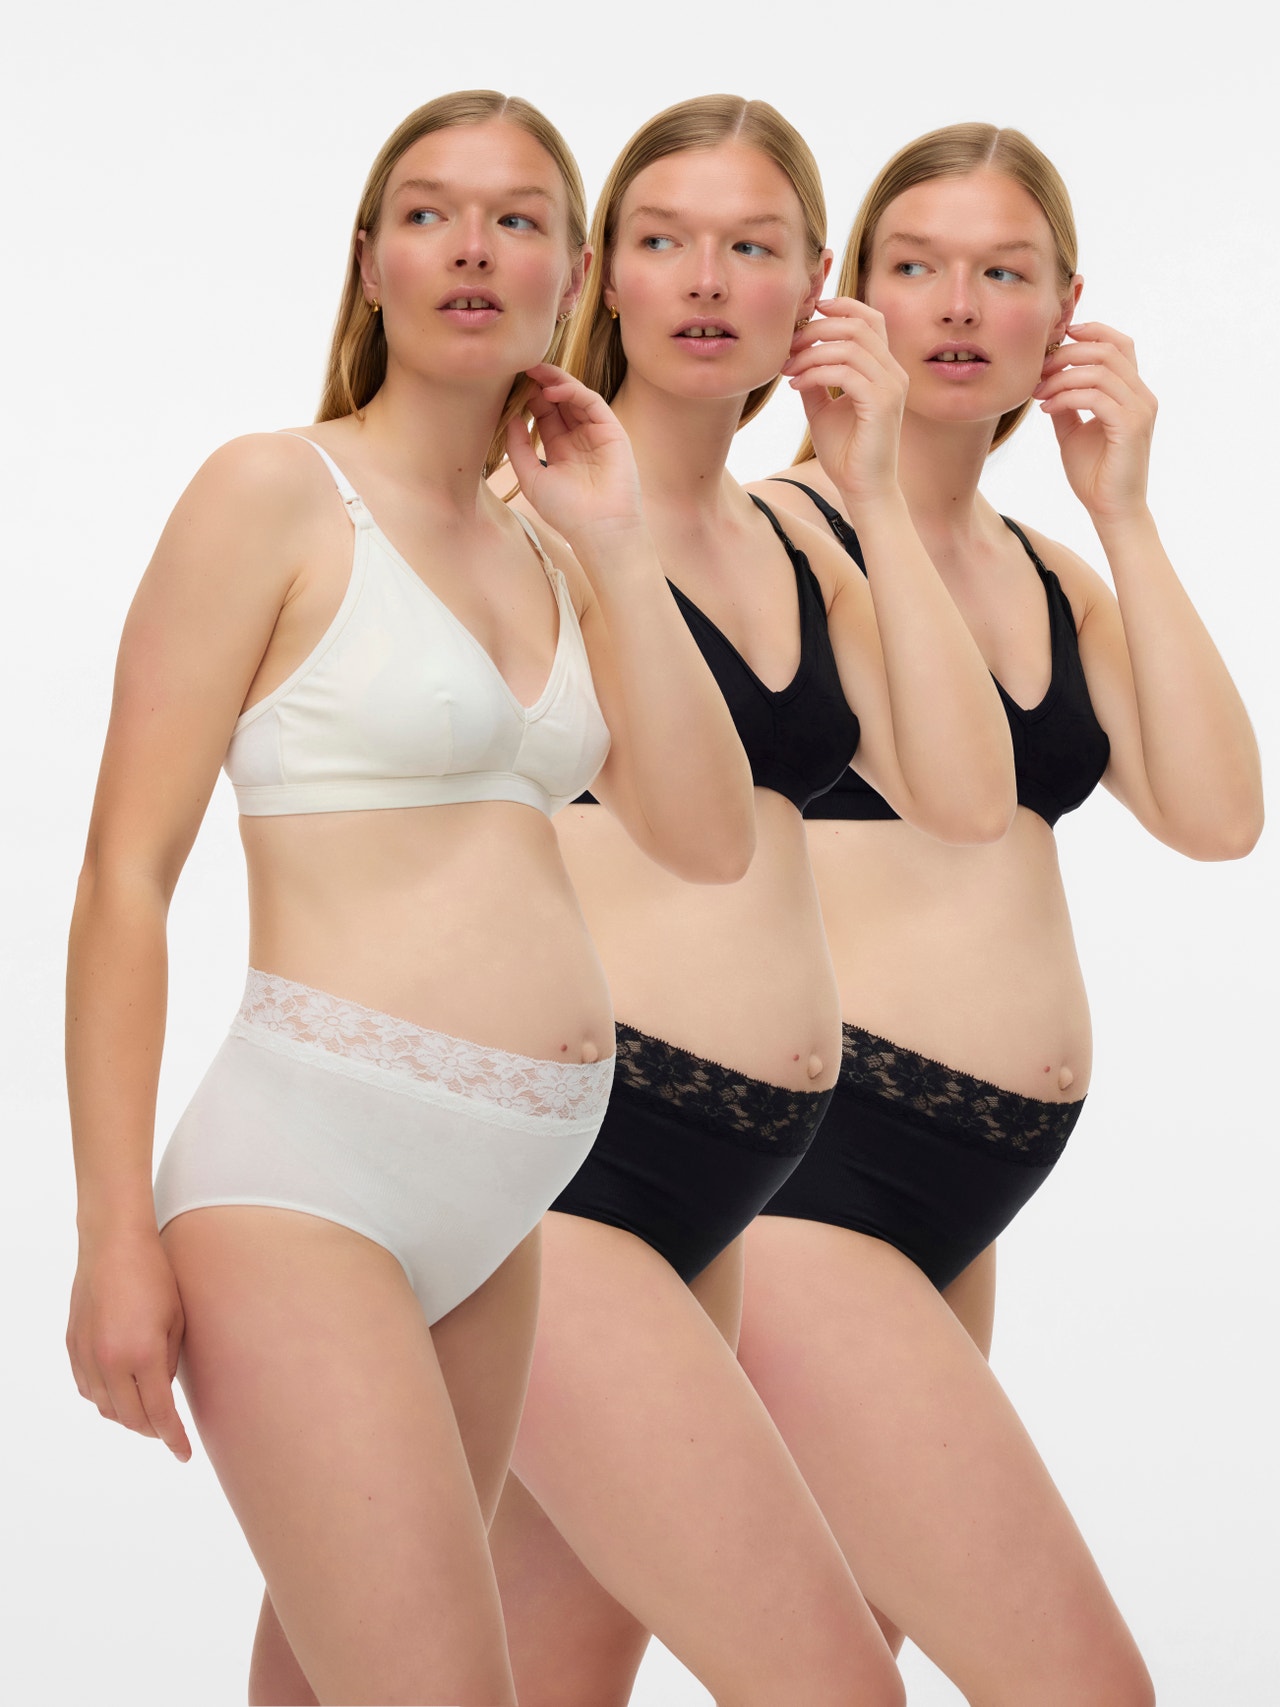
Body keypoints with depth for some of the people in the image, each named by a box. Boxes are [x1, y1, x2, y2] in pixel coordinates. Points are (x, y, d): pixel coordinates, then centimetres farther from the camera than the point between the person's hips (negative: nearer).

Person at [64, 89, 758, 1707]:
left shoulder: (543, 561, 16)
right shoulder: (275, 493, -5)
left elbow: (710, 838, 7)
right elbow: (125, 870, -8)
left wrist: (617, 548, 2)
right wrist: (116, 1236, -13)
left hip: (494, 1208, 7)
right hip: (310, 1165, -7)